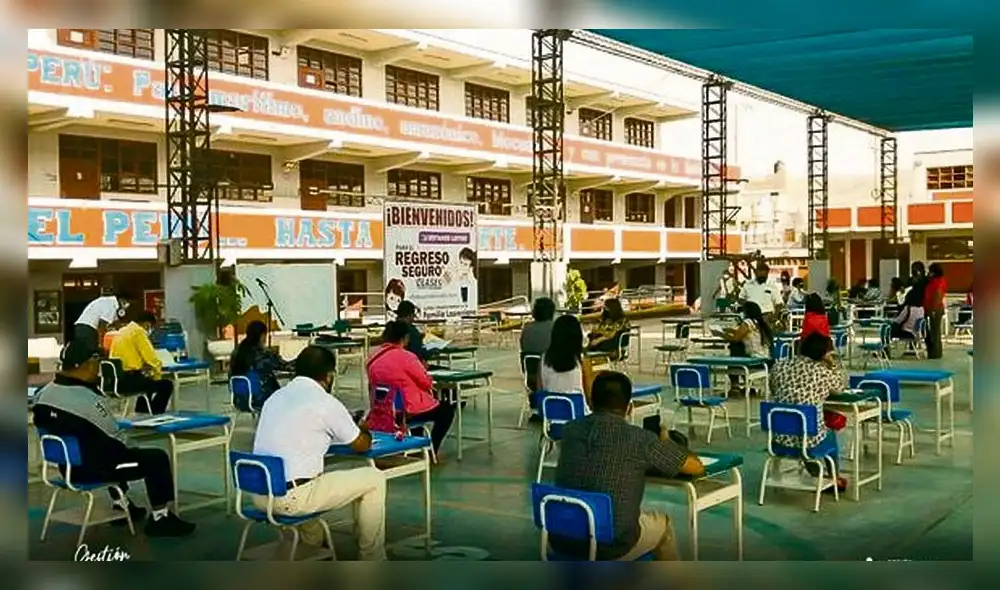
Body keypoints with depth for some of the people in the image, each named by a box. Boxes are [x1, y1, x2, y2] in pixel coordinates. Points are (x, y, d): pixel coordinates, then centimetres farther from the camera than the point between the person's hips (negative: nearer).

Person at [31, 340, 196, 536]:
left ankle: (122, 506, 42)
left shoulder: (43, 394, -3)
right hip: (92, 468, -9)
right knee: (157, 458, 2)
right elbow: (117, 439, -18)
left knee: (113, 451, 35)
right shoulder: (89, 401, -28)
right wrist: (129, 449, 6)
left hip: (65, 464, 9)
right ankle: (160, 519, 10)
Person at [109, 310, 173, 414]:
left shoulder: (121, 332, 17)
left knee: (148, 381, 34)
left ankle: (140, 415, 36)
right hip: (128, 380, -9)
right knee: (166, 385, 1)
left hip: (116, 379, 9)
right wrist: (157, 370, 7)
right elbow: (150, 357, -11)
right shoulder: (138, 331, -10)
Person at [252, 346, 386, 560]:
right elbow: (361, 445, 6)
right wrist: (364, 431, 29)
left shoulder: (275, 397, 13)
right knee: (374, 479, 5)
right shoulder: (326, 402, -8)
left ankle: (313, 546, 39)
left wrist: (350, 427, 34)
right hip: (291, 498, -8)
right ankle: (372, 561, 15)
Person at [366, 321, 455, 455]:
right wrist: (422, 370, 13)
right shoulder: (406, 357, -18)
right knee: (447, 410, 14)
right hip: (405, 411, -8)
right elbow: (426, 383, -8)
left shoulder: (372, 358, 2)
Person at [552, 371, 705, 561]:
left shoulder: (570, 430, 1)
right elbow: (697, 467, -2)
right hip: (610, 546, -4)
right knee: (662, 523, 27)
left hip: (561, 541, 4)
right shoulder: (639, 439, -11)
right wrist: (665, 443, 17)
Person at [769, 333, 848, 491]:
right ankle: (834, 479, 50)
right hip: (808, 439, -3)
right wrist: (832, 363, 16)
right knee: (830, 433, 33)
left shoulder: (778, 367, 0)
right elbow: (842, 384, 10)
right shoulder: (822, 372, -9)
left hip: (779, 436, 3)